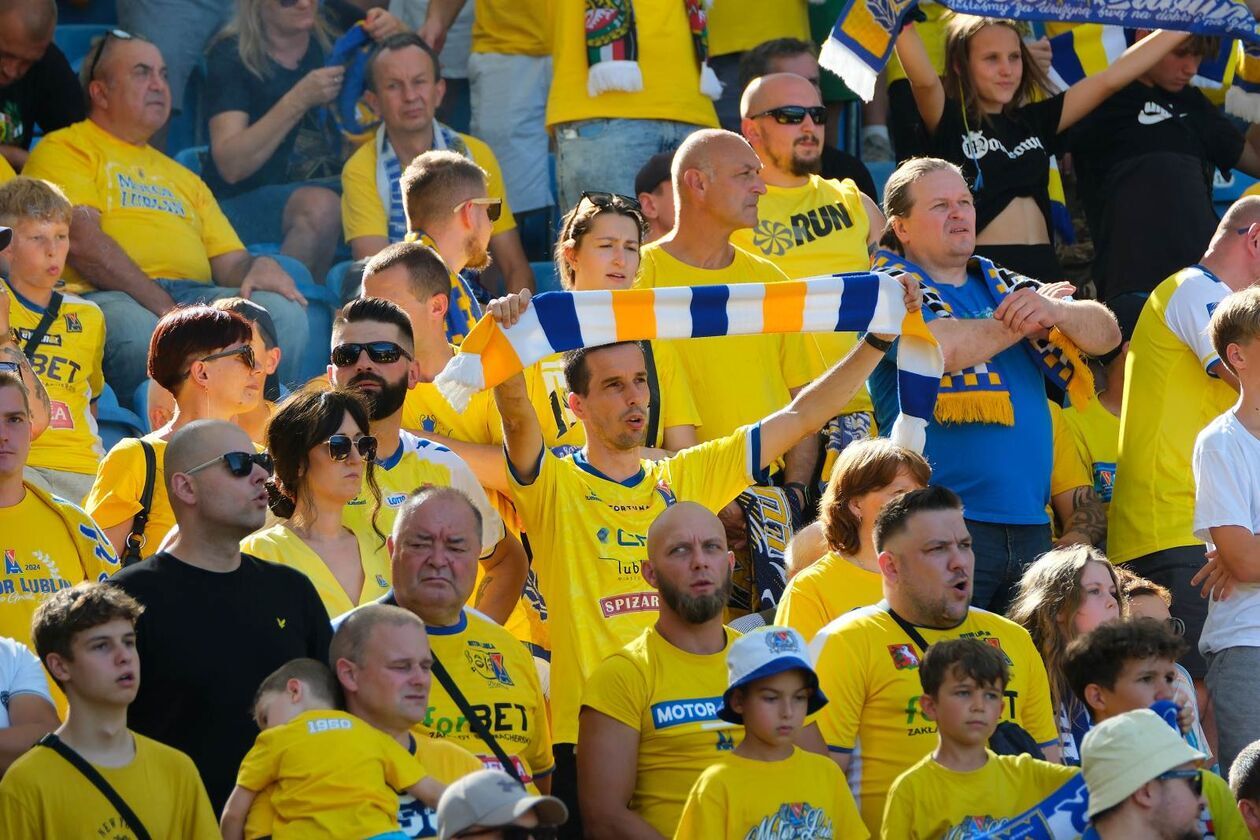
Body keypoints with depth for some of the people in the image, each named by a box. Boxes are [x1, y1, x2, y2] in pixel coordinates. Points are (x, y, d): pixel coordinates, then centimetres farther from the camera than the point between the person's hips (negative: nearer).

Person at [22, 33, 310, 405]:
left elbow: (230, 263, 26)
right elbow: (81, 240, -4)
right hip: (106, 297, -6)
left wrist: (258, 266, -2)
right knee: (139, 331, -42)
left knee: (285, 313, -25)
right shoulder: (64, 150, 13)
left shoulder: (183, 178, 36)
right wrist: (163, 306, -17)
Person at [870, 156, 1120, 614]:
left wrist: (1056, 311, -13)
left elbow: (1105, 333, 10)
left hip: (1030, 525, 6)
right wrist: (1026, 320, -3)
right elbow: (941, 346, -20)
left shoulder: (1002, 286, 18)